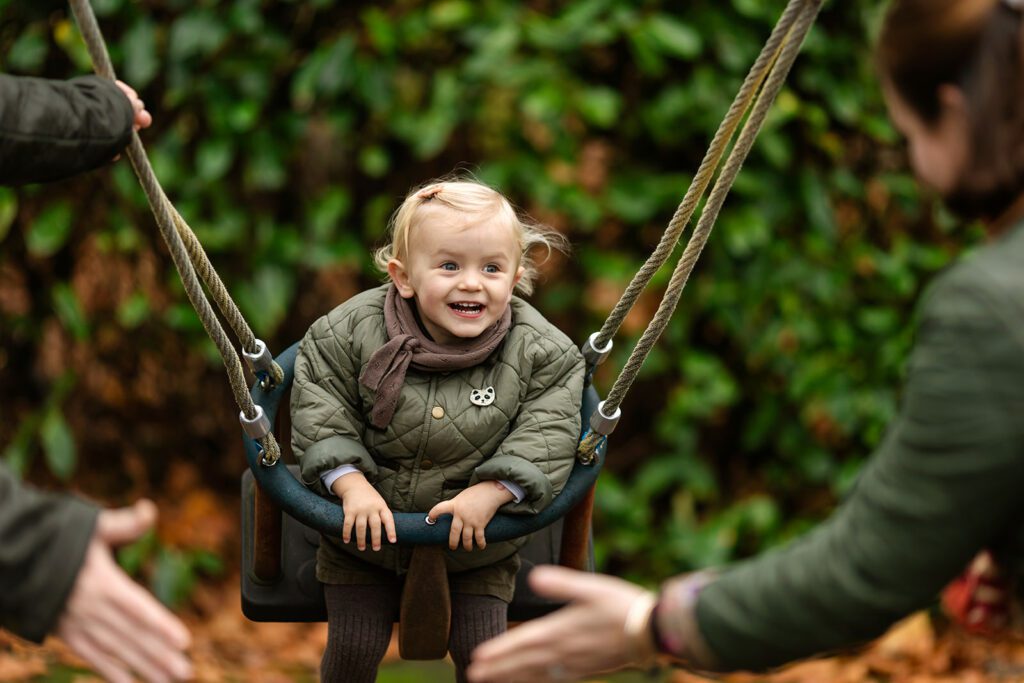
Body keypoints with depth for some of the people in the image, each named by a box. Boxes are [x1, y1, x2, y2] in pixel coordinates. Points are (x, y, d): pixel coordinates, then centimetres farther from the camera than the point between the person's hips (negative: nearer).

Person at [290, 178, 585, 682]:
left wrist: (489, 494, -26)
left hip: (478, 542, 0)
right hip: (365, 530, 0)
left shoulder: (540, 352, -16)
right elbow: (321, 414, -11)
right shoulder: (353, 330, -16)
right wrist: (353, 485, -22)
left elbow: (546, 435, -15)